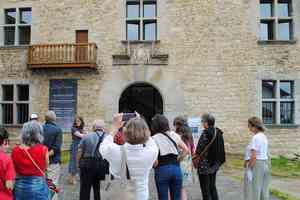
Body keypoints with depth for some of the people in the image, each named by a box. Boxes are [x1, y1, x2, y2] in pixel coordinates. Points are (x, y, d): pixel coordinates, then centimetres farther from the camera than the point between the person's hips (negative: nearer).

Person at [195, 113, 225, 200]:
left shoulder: (206, 133, -19)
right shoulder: (218, 132, 4)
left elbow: (200, 149, -18)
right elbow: (221, 150, 11)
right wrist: (217, 162, 18)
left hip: (205, 165, -8)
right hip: (215, 164, 8)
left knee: (205, 190, 4)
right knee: (212, 187, 21)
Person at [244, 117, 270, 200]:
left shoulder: (256, 137, -17)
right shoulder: (264, 136, 11)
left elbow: (254, 156, -22)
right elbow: (264, 153, 14)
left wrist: (249, 169, -17)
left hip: (256, 165, -9)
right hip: (265, 164, 9)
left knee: (254, 191, 1)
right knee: (263, 190, 15)